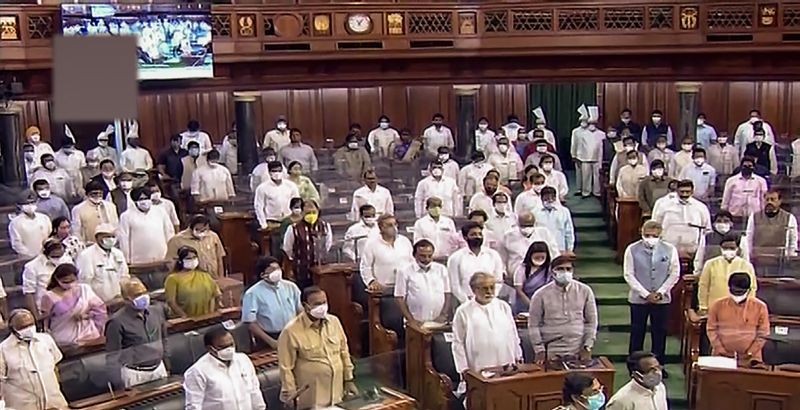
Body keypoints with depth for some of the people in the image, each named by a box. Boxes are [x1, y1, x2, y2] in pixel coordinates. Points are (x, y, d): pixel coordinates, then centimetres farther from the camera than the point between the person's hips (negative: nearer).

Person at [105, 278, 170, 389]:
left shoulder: (157, 311, 3)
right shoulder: (117, 321, -13)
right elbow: (112, 357, -11)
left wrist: (167, 364, 18)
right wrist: (118, 386, -14)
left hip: (159, 369, 5)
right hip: (134, 374, -5)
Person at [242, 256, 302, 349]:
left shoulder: (291, 287, 5)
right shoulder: (253, 293, -8)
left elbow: (300, 311, 12)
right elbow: (250, 322, -9)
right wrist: (271, 341, -13)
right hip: (268, 338, -4)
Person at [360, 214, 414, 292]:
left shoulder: (405, 241, 11)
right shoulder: (371, 243, 0)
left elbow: (412, 261, 18)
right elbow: (365, 266, 2)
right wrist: (371, 281, -10)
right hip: (383, 288, -3)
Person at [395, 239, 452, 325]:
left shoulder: (441, 269, 8)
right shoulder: (405, 271, -1)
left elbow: (448, 294, 11)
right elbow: (399, 298, -1)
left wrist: (443, 315, -1)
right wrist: (411, 320, -9)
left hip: (439, 323, 3)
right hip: (417, 324, -3)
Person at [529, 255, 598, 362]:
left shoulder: (585, 291, 1)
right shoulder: (541, 295, -4)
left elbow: (591, 321, 6)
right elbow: (533, 325, 1)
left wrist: (588, 347, 0)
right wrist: (539, 351, -4)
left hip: (579, 352, 1)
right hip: (552, 353, -1)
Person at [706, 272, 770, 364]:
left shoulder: (760, 307, -2)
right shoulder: (717, 305, -1)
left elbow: (763, 333, 1)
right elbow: (711, 330, 3)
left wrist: (750, 353, -6)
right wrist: (720, 350, -6)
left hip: (749, 359, -1)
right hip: (722, 357, 1)